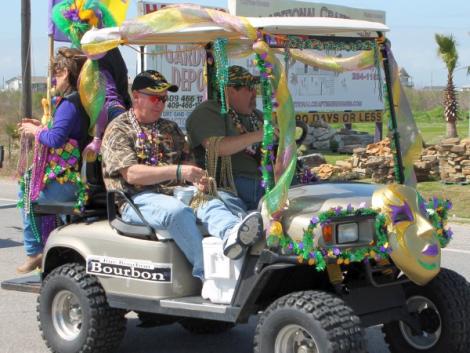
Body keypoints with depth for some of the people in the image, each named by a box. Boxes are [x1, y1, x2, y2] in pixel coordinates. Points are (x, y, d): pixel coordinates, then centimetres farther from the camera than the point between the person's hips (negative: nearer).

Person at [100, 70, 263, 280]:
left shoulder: (170, 128, 25)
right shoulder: (118, 130, 2)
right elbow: (131, 174, -12)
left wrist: (196, 178, -7)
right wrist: (178, 171, -22)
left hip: (175, 192, 5)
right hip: (138, 199, -5)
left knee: (211, 203, -28)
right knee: (177, 211, -38)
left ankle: (231, 234, -62)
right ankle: (205, 273, -51)